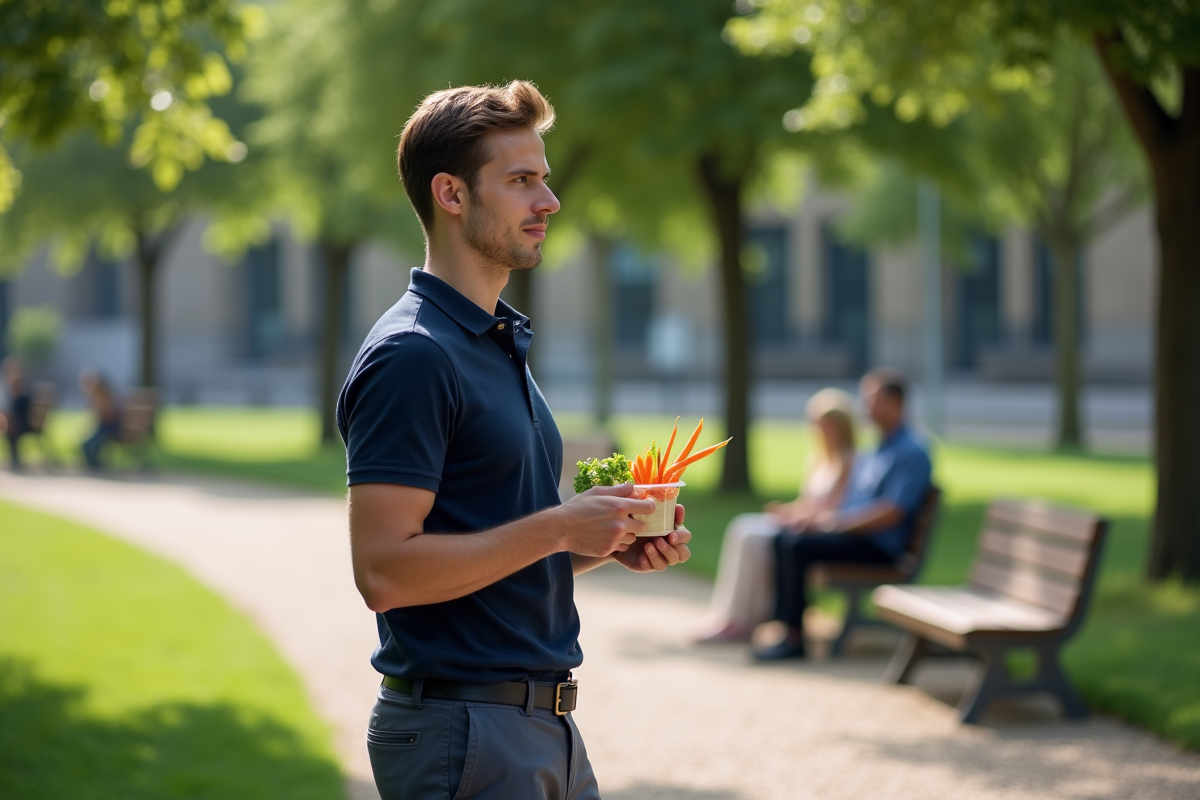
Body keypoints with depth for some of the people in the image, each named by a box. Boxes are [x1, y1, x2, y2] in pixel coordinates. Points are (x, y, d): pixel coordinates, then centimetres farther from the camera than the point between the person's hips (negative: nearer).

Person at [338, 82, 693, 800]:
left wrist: (613, 542, 5)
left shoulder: (504, 342, 15)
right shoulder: (411, 356, -15)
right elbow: (384, 570, -22)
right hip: (458, 733, -9)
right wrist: (560, 527, -19)